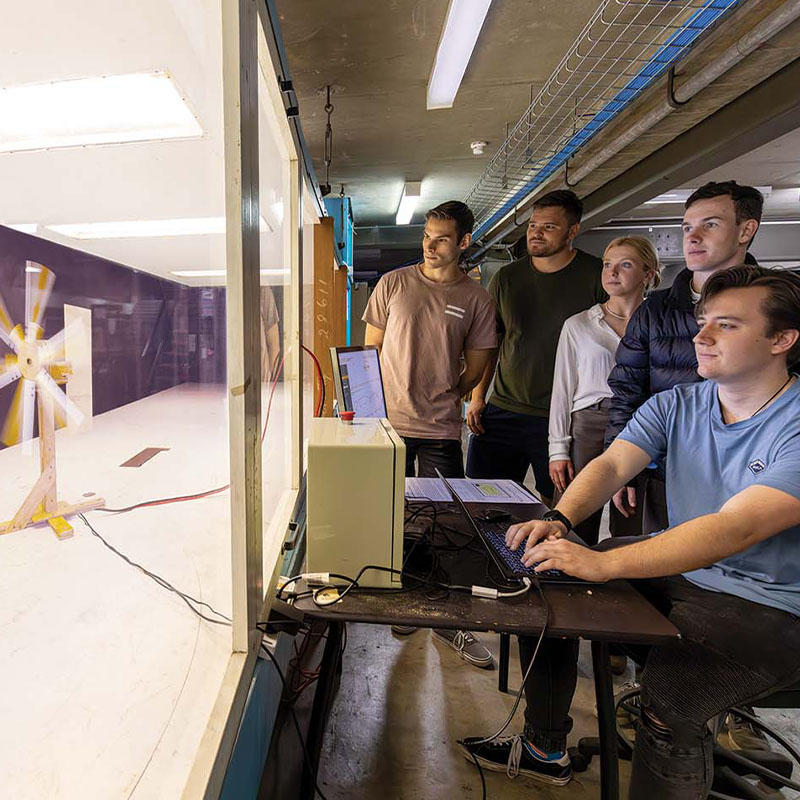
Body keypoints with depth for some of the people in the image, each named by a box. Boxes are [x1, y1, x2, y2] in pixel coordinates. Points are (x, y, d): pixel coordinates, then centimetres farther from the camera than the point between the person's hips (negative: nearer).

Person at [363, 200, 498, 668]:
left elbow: (475, 367, 9)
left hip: (441, 429, 0)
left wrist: (441, 398, 2)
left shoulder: (476, 299, 4)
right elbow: (371, 348, 9)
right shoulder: (394, 283, 6)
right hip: (389, 421, 1)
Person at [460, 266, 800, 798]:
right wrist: (560, 520, -31)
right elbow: (613, 465, -10)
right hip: (677, 567, 6)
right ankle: (545, 750, 20)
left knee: (671, 683, -31)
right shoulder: (676, 405, 0)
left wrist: (603, 564, -42)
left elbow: (735, 528, -32)